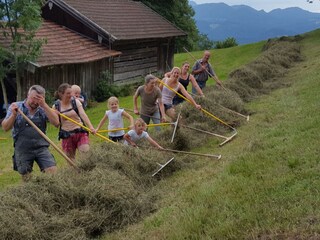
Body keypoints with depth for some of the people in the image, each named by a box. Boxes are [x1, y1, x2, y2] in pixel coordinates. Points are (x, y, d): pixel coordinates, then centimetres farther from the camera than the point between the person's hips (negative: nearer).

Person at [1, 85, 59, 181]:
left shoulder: (43, 109, 3)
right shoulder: (16, 107, 1)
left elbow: (56, 122, -12)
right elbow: (5, 127, -2)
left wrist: (44, 105, -17)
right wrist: (14, 114, -19)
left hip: (41, 148, 0)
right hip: (22, 150, 0)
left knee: (53, 172, -14)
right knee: (27, 180, 7)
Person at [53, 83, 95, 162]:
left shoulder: (76, 102, -1)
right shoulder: (56, 106, 0)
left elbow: (83, 115, -14)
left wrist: (90, 127, -30)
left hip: (80, 132, -1)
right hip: (67, 135, 1)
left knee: (86, 153, -18)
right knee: (70, 160, 7)